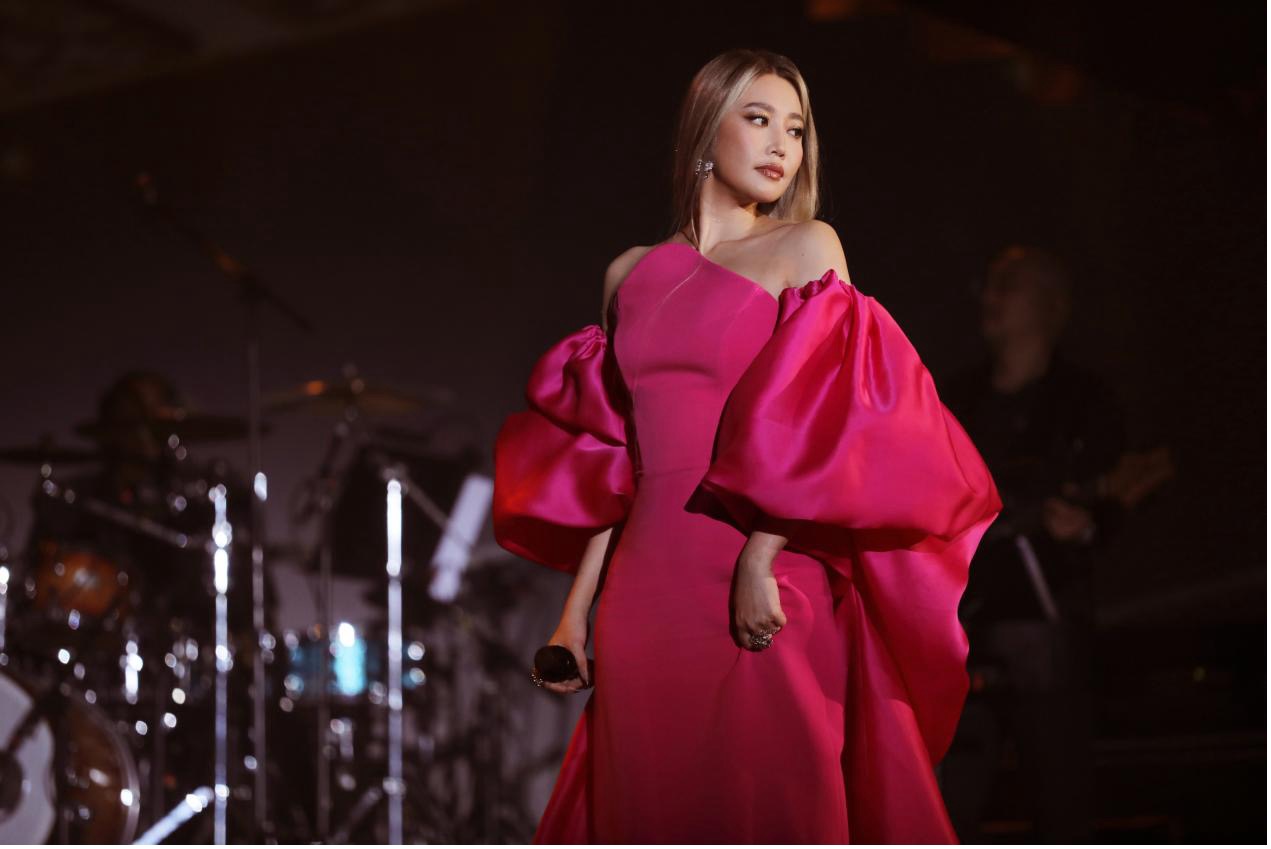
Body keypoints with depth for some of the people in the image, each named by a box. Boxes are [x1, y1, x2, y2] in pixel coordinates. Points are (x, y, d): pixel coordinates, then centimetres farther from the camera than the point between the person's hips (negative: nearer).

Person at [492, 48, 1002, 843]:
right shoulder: (632, 275, 16)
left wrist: (759, 562, -19)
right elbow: (612, 473, 16)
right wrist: (575, 612, 11)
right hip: (644, 590, 4)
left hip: (755, 599, -4)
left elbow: (814, 420, -8)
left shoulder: (806, 250, 4)